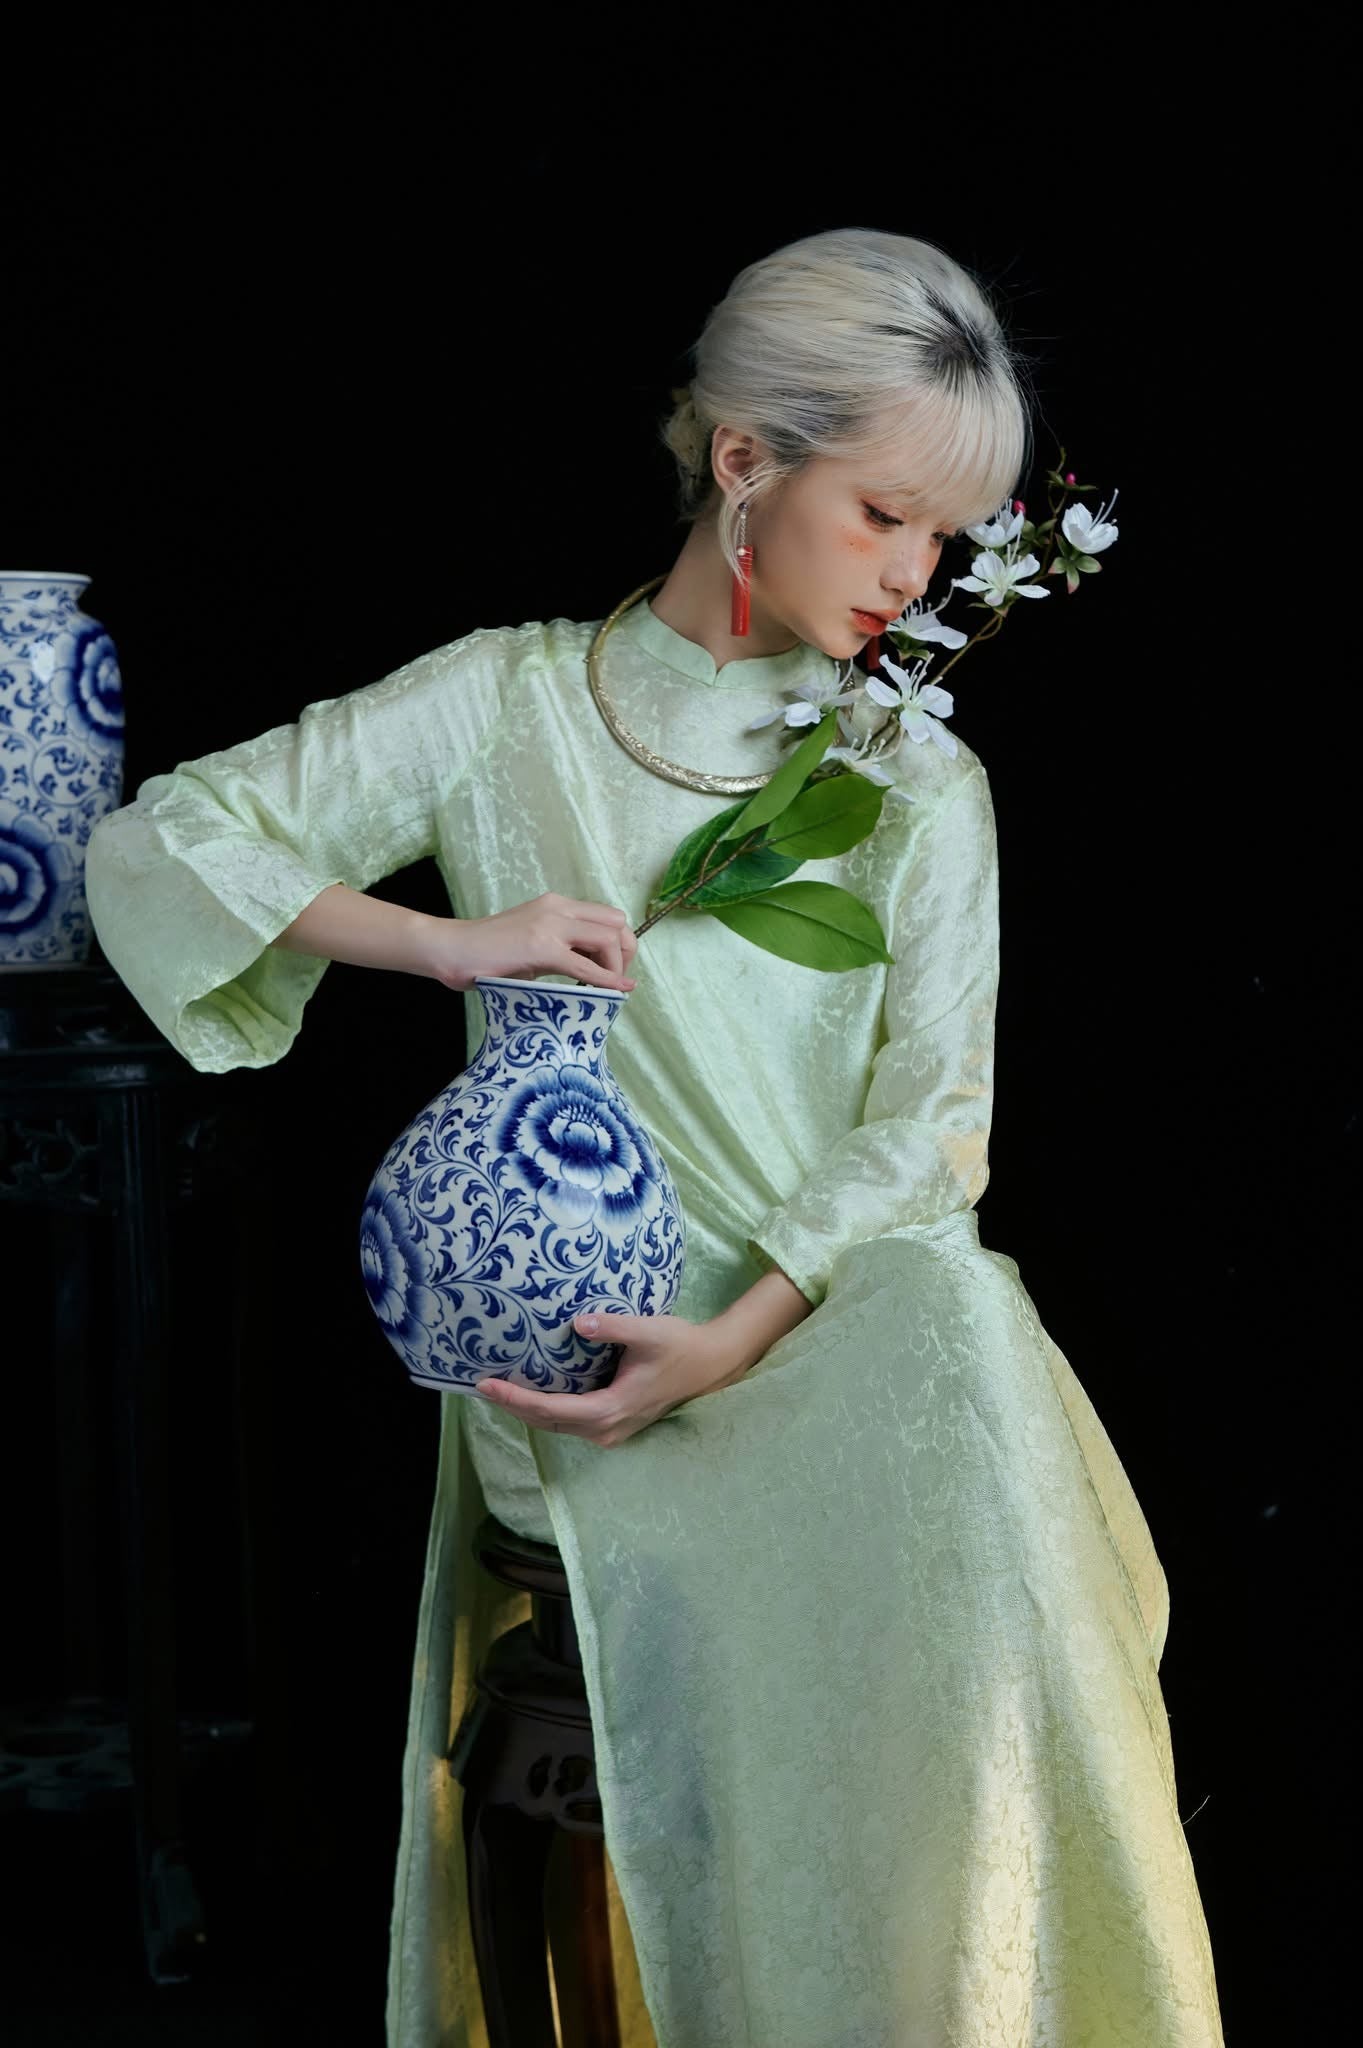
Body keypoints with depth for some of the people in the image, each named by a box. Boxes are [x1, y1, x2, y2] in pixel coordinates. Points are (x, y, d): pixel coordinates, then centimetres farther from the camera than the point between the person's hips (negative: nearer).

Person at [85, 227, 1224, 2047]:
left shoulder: (922, 785, 10)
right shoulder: (511, 704, 6)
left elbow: (929, 1129, 1)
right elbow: (156, 847, 5)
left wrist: (736, 1337, -15)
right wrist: (446, 940, -9)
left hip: (844, 1342, 2)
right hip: (581, 1369, -1)